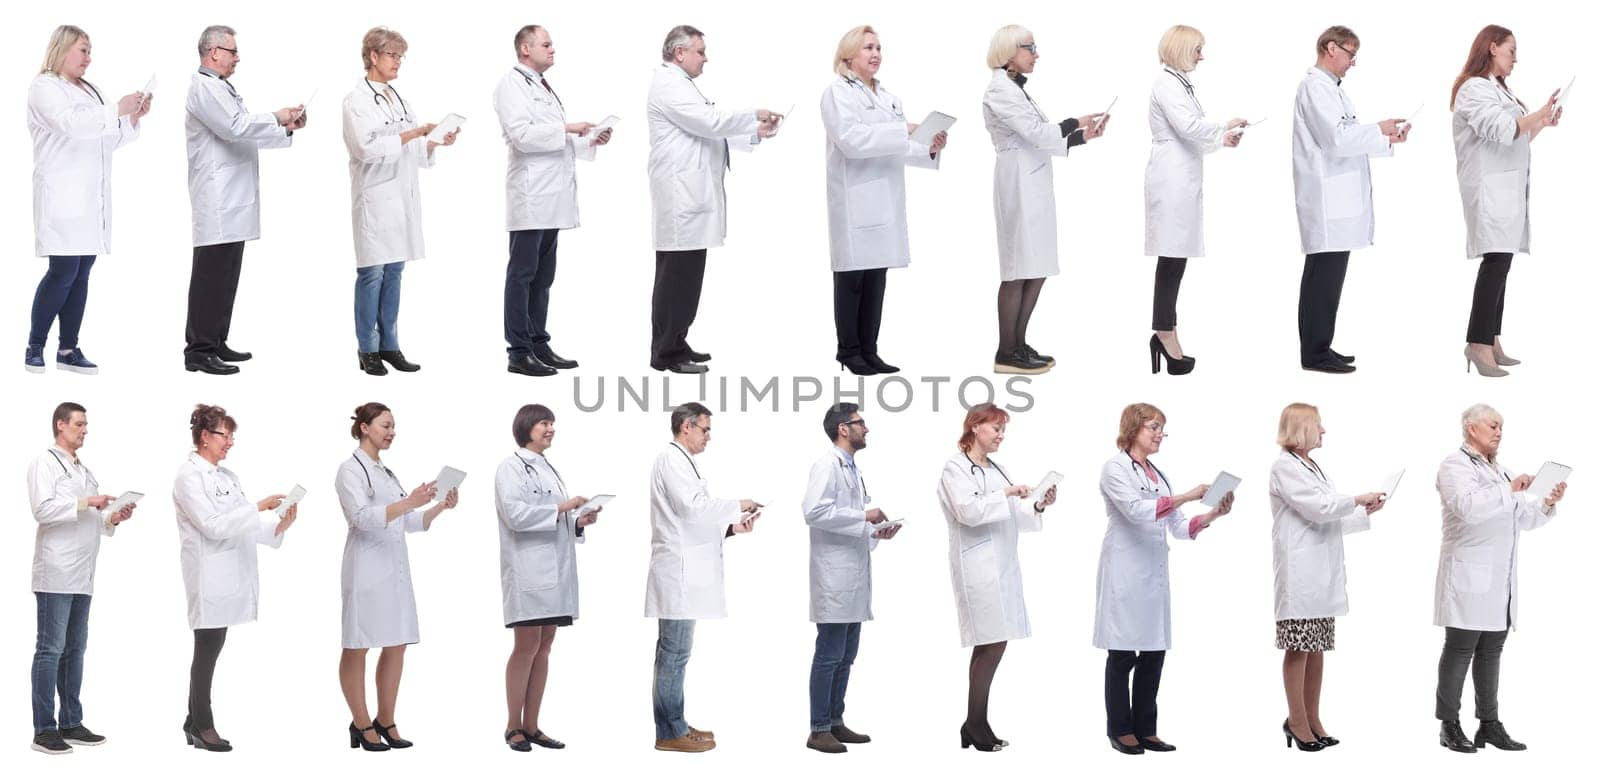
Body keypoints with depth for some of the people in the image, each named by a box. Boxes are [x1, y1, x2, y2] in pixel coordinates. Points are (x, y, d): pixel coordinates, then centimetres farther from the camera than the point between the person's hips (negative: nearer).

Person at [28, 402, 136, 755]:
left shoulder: (84, 471, 22)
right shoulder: (45, 463, -1)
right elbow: (43, 510, -14)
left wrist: (113, 519, 4)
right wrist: (86, 503, -16)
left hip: (82, 575, 8)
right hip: (56, 574, -8)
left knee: (74, 649, 9)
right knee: (51, 649, -7)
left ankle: (71, 724, 13)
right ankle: (44, 729, -6)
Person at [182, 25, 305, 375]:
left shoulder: (220, 87, 22)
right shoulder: (203, 86, -10)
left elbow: (245, 133, 23)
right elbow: (235, 127, -21)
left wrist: (286, 128, 12)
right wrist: (276, 117, -10)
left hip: (232, 200, 10)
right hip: (217, 199, -10)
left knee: (225, 275, 12)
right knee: (211, 274, -9)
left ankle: (215, 343, 18)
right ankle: (198, 350, -8)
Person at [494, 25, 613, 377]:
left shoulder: (544, 87, 21)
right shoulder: (512, 84, -7)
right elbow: (522, 135, -19)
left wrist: (589, 140, 10)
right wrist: (567, 128, -15)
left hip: (551, 197, 9)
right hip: (530, 197, -9)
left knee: (543, 276, 12)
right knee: (522, 275, -5)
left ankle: (538, 345, 17)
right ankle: (519, 352, -3)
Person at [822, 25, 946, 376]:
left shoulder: (888, 98, 20)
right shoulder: (838, 93, -3)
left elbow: (897, 148, 18)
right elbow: (851, 140, -18)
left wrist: (928, 149, -1)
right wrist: (903, 130, -20)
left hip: (885, 200, 7)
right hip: (855, 199, -7)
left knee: (876, 277, 6)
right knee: (852, 277, -3)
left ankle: (869, 350, 10)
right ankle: (849, 351, 4)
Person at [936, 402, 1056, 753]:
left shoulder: (994, 469, 17)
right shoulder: (956, 468, -4)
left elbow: (1010, 516, 17)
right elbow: (969, 511, -17)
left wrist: (1038, 506, 2)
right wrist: (1006, 494, -18)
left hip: (1002, 563, 8)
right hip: (977, 564, -8)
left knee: (990, 645, 5)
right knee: (993, 643, -11)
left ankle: (977, 725, 9)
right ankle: (975, 725, -4)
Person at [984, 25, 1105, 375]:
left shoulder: (1016, 90, 18)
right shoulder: (999, 91, -12)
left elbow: (1043, 139, 16)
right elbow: (1036, 132, -18)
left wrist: (1083, 136, 6)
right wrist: (1076, 122, -6)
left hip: (1034, 188, 9)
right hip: (1019, 187, -9)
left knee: (1036, 269, 10)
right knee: (1019, 271, -5)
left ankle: (1019, 346, 17)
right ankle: (1006, 354, 0)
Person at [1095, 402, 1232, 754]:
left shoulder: (1157, 474, 17)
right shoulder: (1115, 469, -4)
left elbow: (1179, 527, 13)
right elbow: (1136, 511, -20)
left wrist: (1214, 514, -2)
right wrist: (1187, 496, -22)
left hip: (1154, 573, 7)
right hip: (1125, 572, -7)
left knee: (1154, 652, 6)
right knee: (1123, 654, -1)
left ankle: (1145, 730, 13)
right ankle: (1120, 730, 8)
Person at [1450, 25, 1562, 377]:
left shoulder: (1499, 89, 21)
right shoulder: (1474, 88, -9)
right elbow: (1500, 130, -21)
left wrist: (1543, 123, 16)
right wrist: (1539, 114, -18)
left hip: (1508, 186, 10)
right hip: (1490, 187, -10)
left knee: (1499, 265, 6)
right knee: (1495, 263, -17)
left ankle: (1491, 342, 7)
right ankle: (1479, 345, -21)